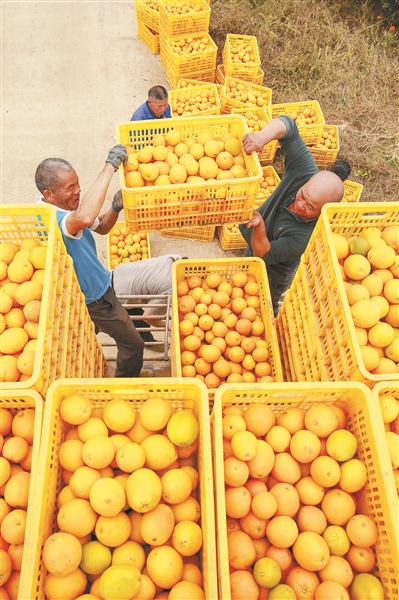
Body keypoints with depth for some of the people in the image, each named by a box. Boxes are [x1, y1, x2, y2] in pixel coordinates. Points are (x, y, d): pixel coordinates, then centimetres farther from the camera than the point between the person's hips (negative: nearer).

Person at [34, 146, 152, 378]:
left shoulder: (68, 204, -6)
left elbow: (101, 227, 7)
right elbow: (85, 217, -58)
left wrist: (115, 209, -16)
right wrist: (110, 166, -49)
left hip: (99, 284, 9)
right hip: (93, 298, -9)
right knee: (132, 343, 5)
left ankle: (127, 372, 52)